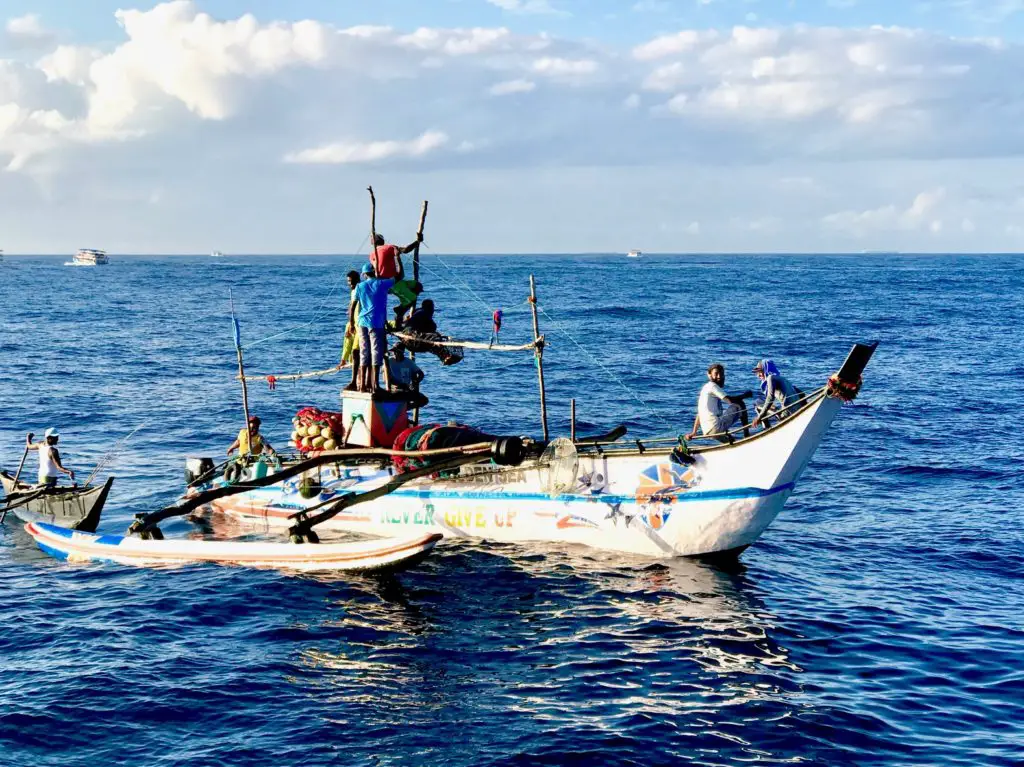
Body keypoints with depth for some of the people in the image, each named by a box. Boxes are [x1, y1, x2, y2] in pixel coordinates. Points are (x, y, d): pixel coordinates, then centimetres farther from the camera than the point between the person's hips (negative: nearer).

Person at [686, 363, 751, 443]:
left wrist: (694, 432, 23)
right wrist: (745, 395, 1)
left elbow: (699, 414, 24)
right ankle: (746, 435, 2)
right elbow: (731, 400, -15)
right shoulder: (712, 386, -4)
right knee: (740, 404, 2)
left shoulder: (705, 388, 24)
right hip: (716, 428, -9)